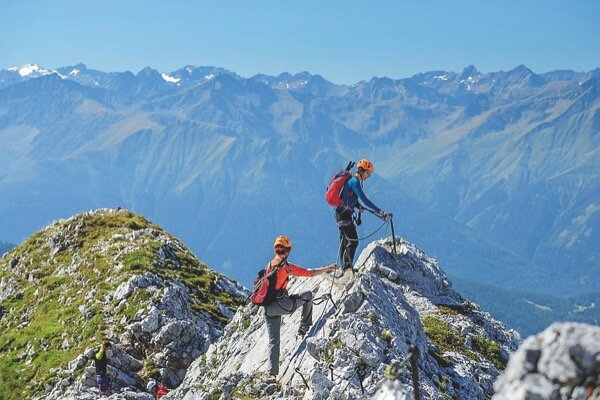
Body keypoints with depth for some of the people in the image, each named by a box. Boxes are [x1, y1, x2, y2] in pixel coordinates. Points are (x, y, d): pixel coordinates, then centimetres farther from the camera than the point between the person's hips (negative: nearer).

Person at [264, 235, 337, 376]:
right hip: (282, 304, -6)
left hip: (268, 309, 6)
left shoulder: (269, 266, 11)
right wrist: (329, 268, 7)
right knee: (308, 295, 18)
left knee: (273, 342, 10)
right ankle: (304, 327, 18)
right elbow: (311, 273, -5)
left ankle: (272, 372, 2)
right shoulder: (287, 266, -8)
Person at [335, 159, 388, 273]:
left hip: (341, 213, 10)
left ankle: (344, 267, 19)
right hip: (344, 214, -10)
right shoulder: (354, 182, -17)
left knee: (345, 241, 14)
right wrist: (379, 211, -27)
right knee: (353, 241, -12)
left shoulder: (353, 180, 14)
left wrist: (358, 206, 4)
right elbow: (364, 200, -25)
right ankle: (348, 265, -12)